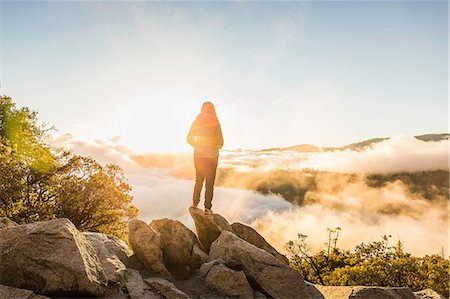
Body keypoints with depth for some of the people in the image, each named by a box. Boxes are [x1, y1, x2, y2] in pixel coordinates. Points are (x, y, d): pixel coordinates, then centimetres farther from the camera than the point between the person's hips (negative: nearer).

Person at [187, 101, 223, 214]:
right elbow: (220, 142, -10)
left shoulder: (197, 122, -2)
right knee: (210, 182, 7)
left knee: (199, 179, 20)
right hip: (212, 155, -3)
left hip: (198, 154, 3)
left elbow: (189, 139, 0)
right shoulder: (215, 123, -10)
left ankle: (195, 203, 23)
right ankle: (207, 208, 10)